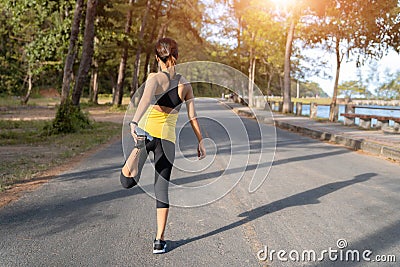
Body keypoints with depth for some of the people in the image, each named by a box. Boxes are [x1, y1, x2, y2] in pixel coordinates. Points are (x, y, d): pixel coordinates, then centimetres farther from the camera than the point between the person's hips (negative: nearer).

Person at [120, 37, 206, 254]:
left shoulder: (155, 78, -3)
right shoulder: (185, 85, 7)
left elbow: (146, 99, -24)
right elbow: (193, 117, 8)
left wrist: (134, 122, -38)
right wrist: (201, 142, 17)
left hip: (146, 130, -2)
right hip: (167, 137, 3)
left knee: (128, 182, -3)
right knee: (162, 189, 10)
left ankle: (139, 149, -37)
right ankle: (159, 240, 11)